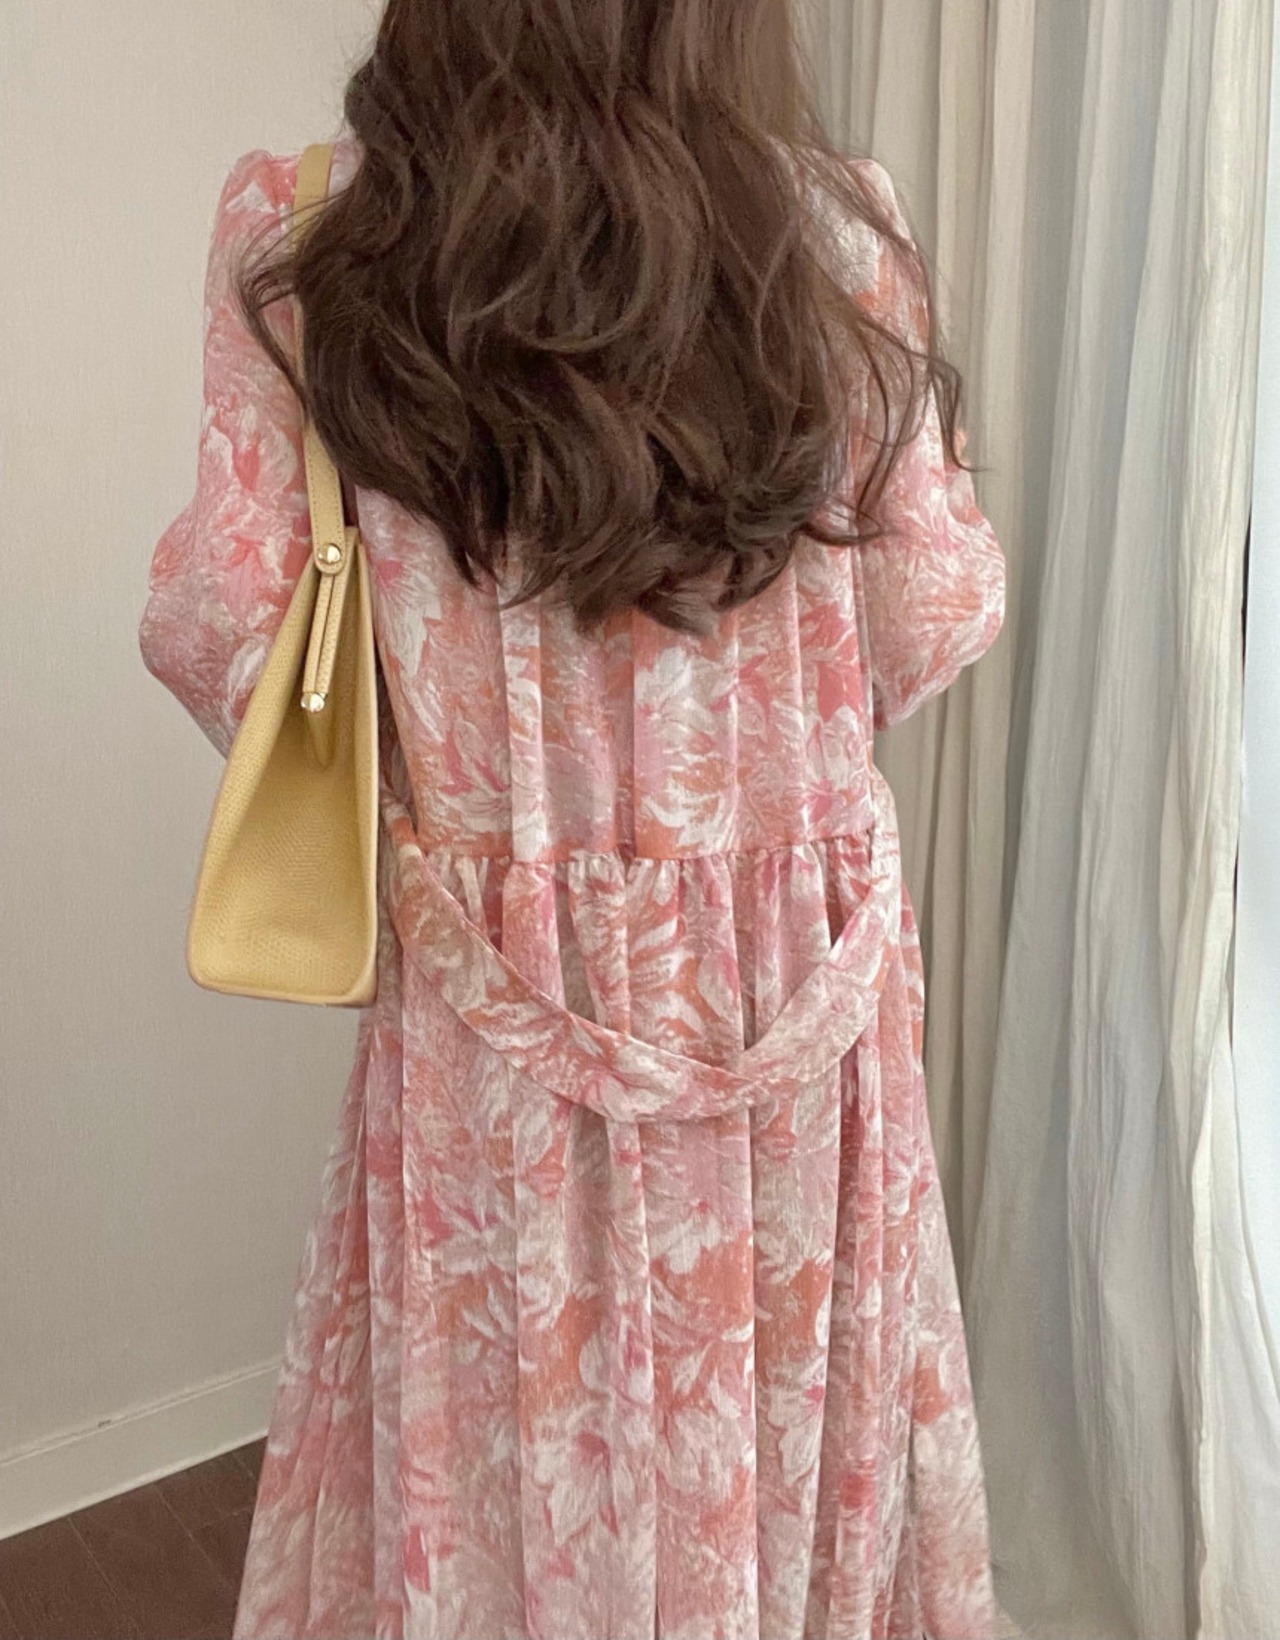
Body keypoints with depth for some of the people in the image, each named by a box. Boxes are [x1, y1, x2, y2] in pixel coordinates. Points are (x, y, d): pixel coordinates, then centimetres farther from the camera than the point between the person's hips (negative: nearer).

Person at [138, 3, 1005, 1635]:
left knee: (497, 1450, 20)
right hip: (797, 972, 1)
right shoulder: (841, 233, -5)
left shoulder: (305, 237, -7)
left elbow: (225, 630, -8)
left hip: (495, 982, 0)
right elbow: (935, 616, -1)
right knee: (779, 1432, 22)